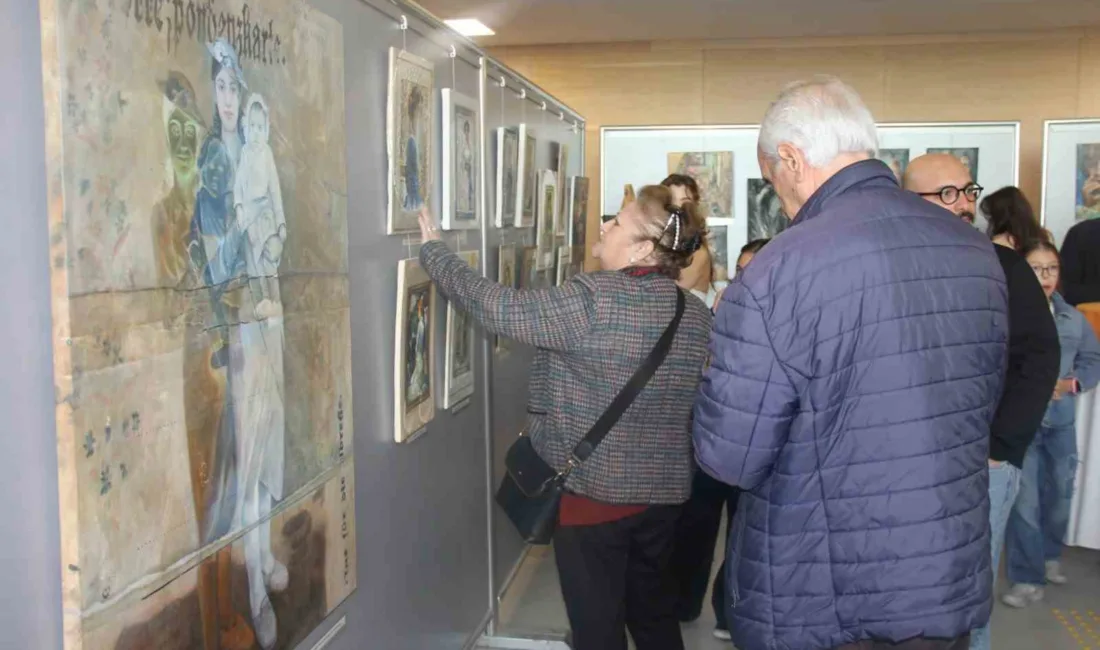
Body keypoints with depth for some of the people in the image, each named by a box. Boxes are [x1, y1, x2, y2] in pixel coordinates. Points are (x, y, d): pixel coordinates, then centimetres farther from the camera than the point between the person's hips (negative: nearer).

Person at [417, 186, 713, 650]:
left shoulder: (595, 299, -21)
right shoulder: (698, 316, 1)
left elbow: (497, 309, -17)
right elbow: (695, 405, 11)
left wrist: (433, 250, -5)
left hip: (594, 491, -7)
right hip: (664, 493, 7)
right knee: (652, 606, 25)